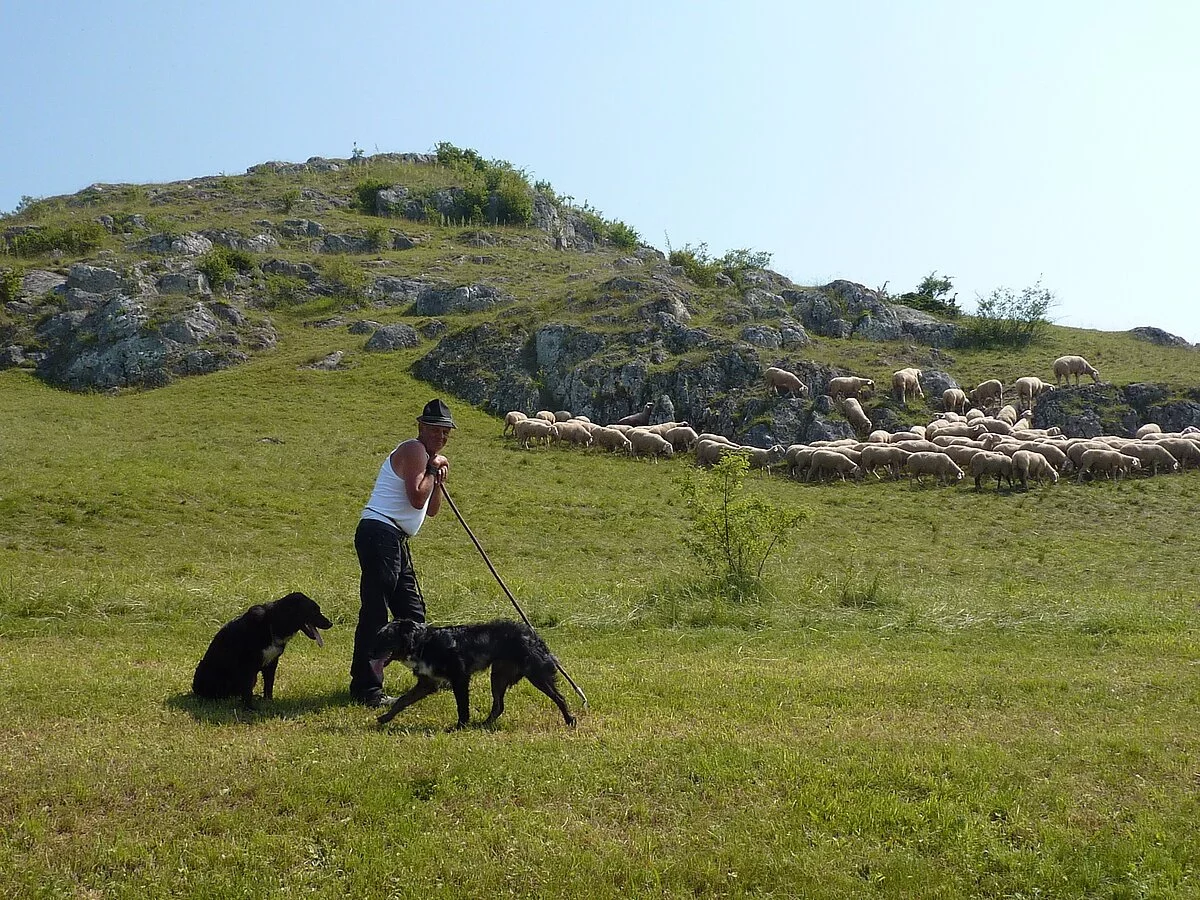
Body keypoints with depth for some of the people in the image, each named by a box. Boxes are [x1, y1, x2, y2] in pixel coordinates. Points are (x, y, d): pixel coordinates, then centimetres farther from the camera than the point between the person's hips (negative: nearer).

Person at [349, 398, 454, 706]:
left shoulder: (427, 457, 21)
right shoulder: (414, 450, -10)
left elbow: (430, 510, 19)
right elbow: (416, 498, -21)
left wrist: (437, 482, 4)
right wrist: (432, 470, -8)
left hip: (395, 541, 10)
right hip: (379, 534, -10)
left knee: (412, 610, 19)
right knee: (375, 612, -11)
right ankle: (366, 688, -11)